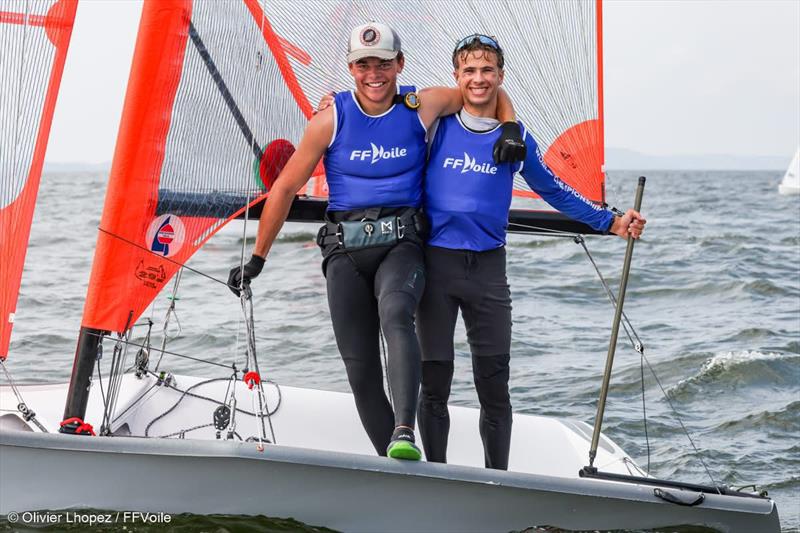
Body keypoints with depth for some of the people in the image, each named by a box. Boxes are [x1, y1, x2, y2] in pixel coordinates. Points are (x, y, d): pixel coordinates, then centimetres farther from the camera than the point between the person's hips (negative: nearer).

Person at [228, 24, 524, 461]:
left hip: (401, 244, -1)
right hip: (345, 251, 1)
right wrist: (256, 260, 11)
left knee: (395, 315, -33)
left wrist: (510, 129, -1)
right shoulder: (331, 119, 2)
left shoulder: (422, 106, 4)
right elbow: (284, 188, 8)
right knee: (360, 370, -4)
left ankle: (404, 435, -44)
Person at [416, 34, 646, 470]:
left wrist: (611, 223, 14)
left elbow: (555, 192, 19)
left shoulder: (515, 137, 10)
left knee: (494, 385, 2)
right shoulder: (437, 125, 4)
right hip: (435, 261, -1)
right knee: (434, 381, 3)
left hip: (488, 268, 1)